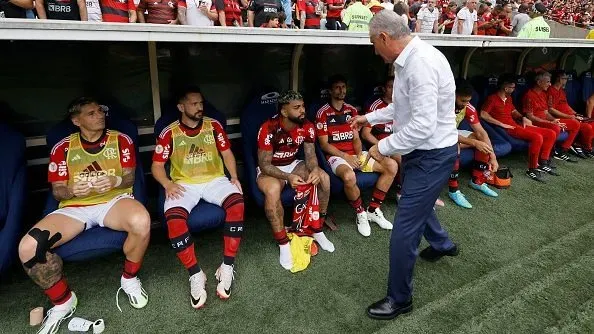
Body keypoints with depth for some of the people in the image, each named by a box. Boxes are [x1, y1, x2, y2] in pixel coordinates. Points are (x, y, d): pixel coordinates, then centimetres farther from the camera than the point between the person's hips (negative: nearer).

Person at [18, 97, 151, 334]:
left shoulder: (121, 140, 6)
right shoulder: (62, 148, 8)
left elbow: (129, 178, 3)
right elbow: (57, 190, 7)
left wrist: (115, 181, -21)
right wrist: (72, 190, -18)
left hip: (114, 200, -1)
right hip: (74, 207, 2)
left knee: (141, 222, -38)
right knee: (28, 248, -23)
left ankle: (129, 279, -6)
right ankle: (63, 302, 4)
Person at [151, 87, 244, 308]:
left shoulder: (213, 126, 6)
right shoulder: (169, 133, 1)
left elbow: (227, 153, 10)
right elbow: (157, 165, 3)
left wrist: (234, 176, -6)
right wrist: (167, 184, -16)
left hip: (214, 180, 1)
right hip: (184, 184, -1)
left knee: (237, 203, -30)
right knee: (173, 217, -33)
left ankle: (227, 267, -21)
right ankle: (195, 274, -18)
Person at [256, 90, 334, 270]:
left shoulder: (307, 127, -11)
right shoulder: (268, 129, -26)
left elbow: (310, 155, -7)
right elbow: (264, 165, -25)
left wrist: (315, 169, -31)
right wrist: (288, 177, -40)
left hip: (294, 164, 5)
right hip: (269, 169, -5)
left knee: (324, 178, -19)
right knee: (273, 190, -38)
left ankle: (317, 230, -2)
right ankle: (283, 245, -22)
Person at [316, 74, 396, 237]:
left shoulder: (351, 110, 13)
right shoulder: (323, 113, -5)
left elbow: (356, 138, 11)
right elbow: (324, 144, -7)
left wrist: (359, 155, -8)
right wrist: (345, 156, -16)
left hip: (355, 154, 6)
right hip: (336, 156, -6)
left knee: (391, 166, -10)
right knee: (349, 177, -40)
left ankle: (373, 210, -2)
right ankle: (361, 214, -12)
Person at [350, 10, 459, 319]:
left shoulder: (420, 64, -27)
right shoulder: (409, 59, 6)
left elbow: (423, 125, -31)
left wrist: (383, 147, -21)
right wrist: (369, 117, 24)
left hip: (432, 155, -10)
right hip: (425, 151, 11)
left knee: (403, 230, -3)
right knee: (416, 201, 32)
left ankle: (399, 299, 17)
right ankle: (441, 244, 60)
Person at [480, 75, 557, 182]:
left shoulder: (508, 98, 20)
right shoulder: (492, 98, -6)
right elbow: (483, 114, -18)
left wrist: (523, 118, 10)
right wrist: (502, 124, -18)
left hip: (518, 125, 9)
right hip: (507, 128, -9)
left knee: (551, 134, 0)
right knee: (537, 137, -29)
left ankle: (542, 163, 6)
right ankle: (532, 169, -18)